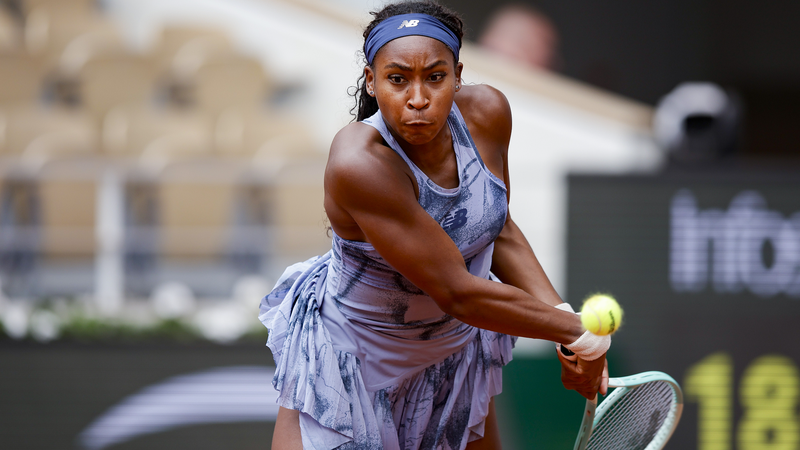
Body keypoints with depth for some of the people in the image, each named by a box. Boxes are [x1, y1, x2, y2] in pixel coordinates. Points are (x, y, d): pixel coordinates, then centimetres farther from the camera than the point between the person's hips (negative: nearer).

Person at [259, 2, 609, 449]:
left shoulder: (486, 112, -17)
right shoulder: (360, 163, -37)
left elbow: (498, 231, 1)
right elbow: (456, 293, -33)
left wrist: (564, 316, -14)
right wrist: (575, 330, -25)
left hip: (454, 341, 6)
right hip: (350, 352, -6)